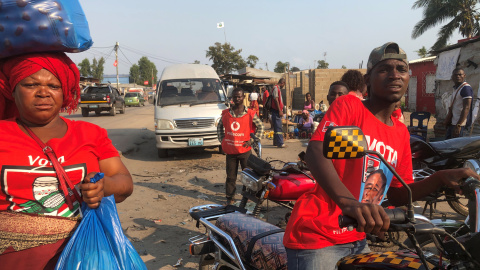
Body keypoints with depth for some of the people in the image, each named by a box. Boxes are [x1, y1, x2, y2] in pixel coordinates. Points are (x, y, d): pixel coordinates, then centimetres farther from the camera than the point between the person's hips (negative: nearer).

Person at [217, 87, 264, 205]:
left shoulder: (250, 114, -3)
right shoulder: (226, 113, 4)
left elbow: (260, 126, 4)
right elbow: (220, 126, 18)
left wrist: (251, 140, -4)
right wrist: (222, 140, 7)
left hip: (245, 150, -2)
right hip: (230, 150, 2)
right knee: (231, 175, 8)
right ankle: (230, 197, 20)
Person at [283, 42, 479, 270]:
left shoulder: (401, 133, 10)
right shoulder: (349, 105, -10)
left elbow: (396, 195, 12)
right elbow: (316, 152, -26)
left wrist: (439, 179, -5)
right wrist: (349, 202, -41)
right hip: (316, 236, -7)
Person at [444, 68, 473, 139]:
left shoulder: (466, 88, -13)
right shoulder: (456, 88, 14)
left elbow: (466, 108, -20)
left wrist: (458, 125, -26)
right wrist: (447, 121, 17)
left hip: (460, 124, -9)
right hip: (452, 123, 9)